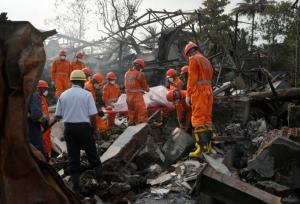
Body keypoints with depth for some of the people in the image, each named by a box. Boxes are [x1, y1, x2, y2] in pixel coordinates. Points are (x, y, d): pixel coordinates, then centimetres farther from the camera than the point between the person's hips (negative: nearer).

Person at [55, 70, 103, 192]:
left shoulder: (63, 95, 2)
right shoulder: (87, 94, -7)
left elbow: (58, 116, 4)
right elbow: (93, 115, -11)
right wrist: (93, 129, 3)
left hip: (69, 128, 3)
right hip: (84, 127, -2)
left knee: (73, 157, 9)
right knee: (92, 155, 12)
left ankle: (76, 187, 12)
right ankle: (101, 181, 18)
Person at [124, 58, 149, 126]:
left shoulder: (127, 73, 6)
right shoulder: (140, 74, -12)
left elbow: (126, 85, 12)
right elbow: (144, 85, -1)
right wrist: (147, 89, 23)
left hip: (128, 96, 7)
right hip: (137, 95, -7)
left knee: (131, 112, 18)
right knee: (142, 112, -3)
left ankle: (131, 125, 25)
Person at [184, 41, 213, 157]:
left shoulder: (193, 60, -5)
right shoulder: (207, 61, 20)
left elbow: (192, 78, -12)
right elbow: (209, 78, 15)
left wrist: (188, 95, -10)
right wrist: (207, 93, 14)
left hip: (199, 91, -8)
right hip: (208, 90, 8)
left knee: (198, 119, -10)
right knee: (207, 118, 10)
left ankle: (202, 147, -15)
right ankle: (208, 145, 11)